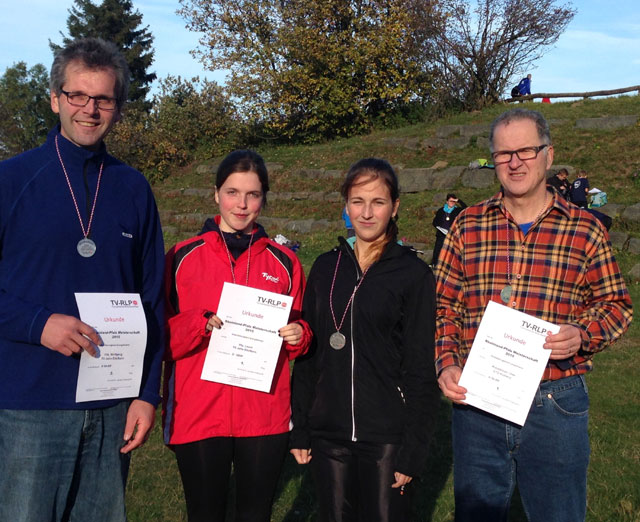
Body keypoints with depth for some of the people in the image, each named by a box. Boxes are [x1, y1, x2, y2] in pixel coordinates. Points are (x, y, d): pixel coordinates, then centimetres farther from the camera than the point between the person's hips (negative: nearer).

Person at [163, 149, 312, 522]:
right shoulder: (183, 258, 2)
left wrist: (298, 336, -9)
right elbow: (162, 335, 1)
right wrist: (202, 324, -16)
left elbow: (301, 331, 13)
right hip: (198, 415, -1)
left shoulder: (284, 262, 6)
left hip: (266, 417, 1)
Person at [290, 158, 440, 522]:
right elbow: (308, 354, 8)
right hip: (328, 435, 4)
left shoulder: (414, 274, -5)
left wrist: (412, 451, -10)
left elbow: (421, 372, -6)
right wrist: (299, 429, 5)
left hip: (386, 438, -3)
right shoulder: (326, 268, 6)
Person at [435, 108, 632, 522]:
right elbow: (444, 303, 7)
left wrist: (583, 334, -15)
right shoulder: (468, 225, 4)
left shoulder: (585, 229, 0)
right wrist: (446, 364, -6)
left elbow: (617, 304, 5)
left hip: (556, 404, -1)